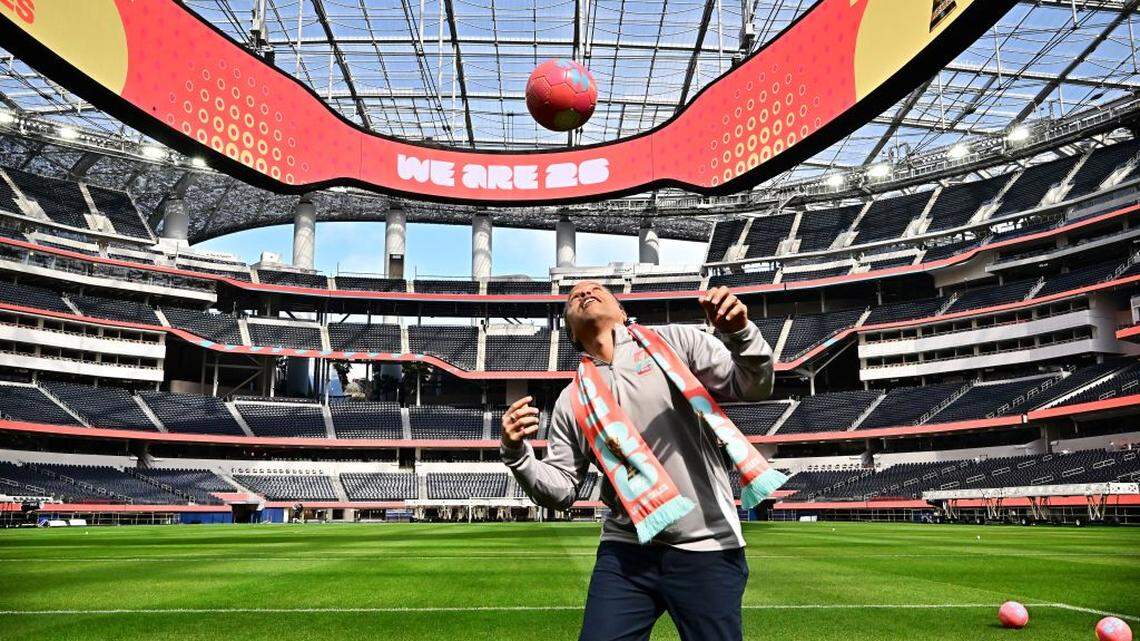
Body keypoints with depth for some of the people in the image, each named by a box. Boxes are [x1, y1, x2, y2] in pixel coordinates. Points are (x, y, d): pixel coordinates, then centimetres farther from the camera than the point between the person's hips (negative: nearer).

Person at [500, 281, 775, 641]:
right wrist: (516, 453, -9)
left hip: (707, 550, -2)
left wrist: (740, 332, -22)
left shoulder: (674, 342, 0)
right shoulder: (571, 400, 8)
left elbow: (754, 388, -4)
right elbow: (561, 492, 8)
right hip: (624, 553, 3)